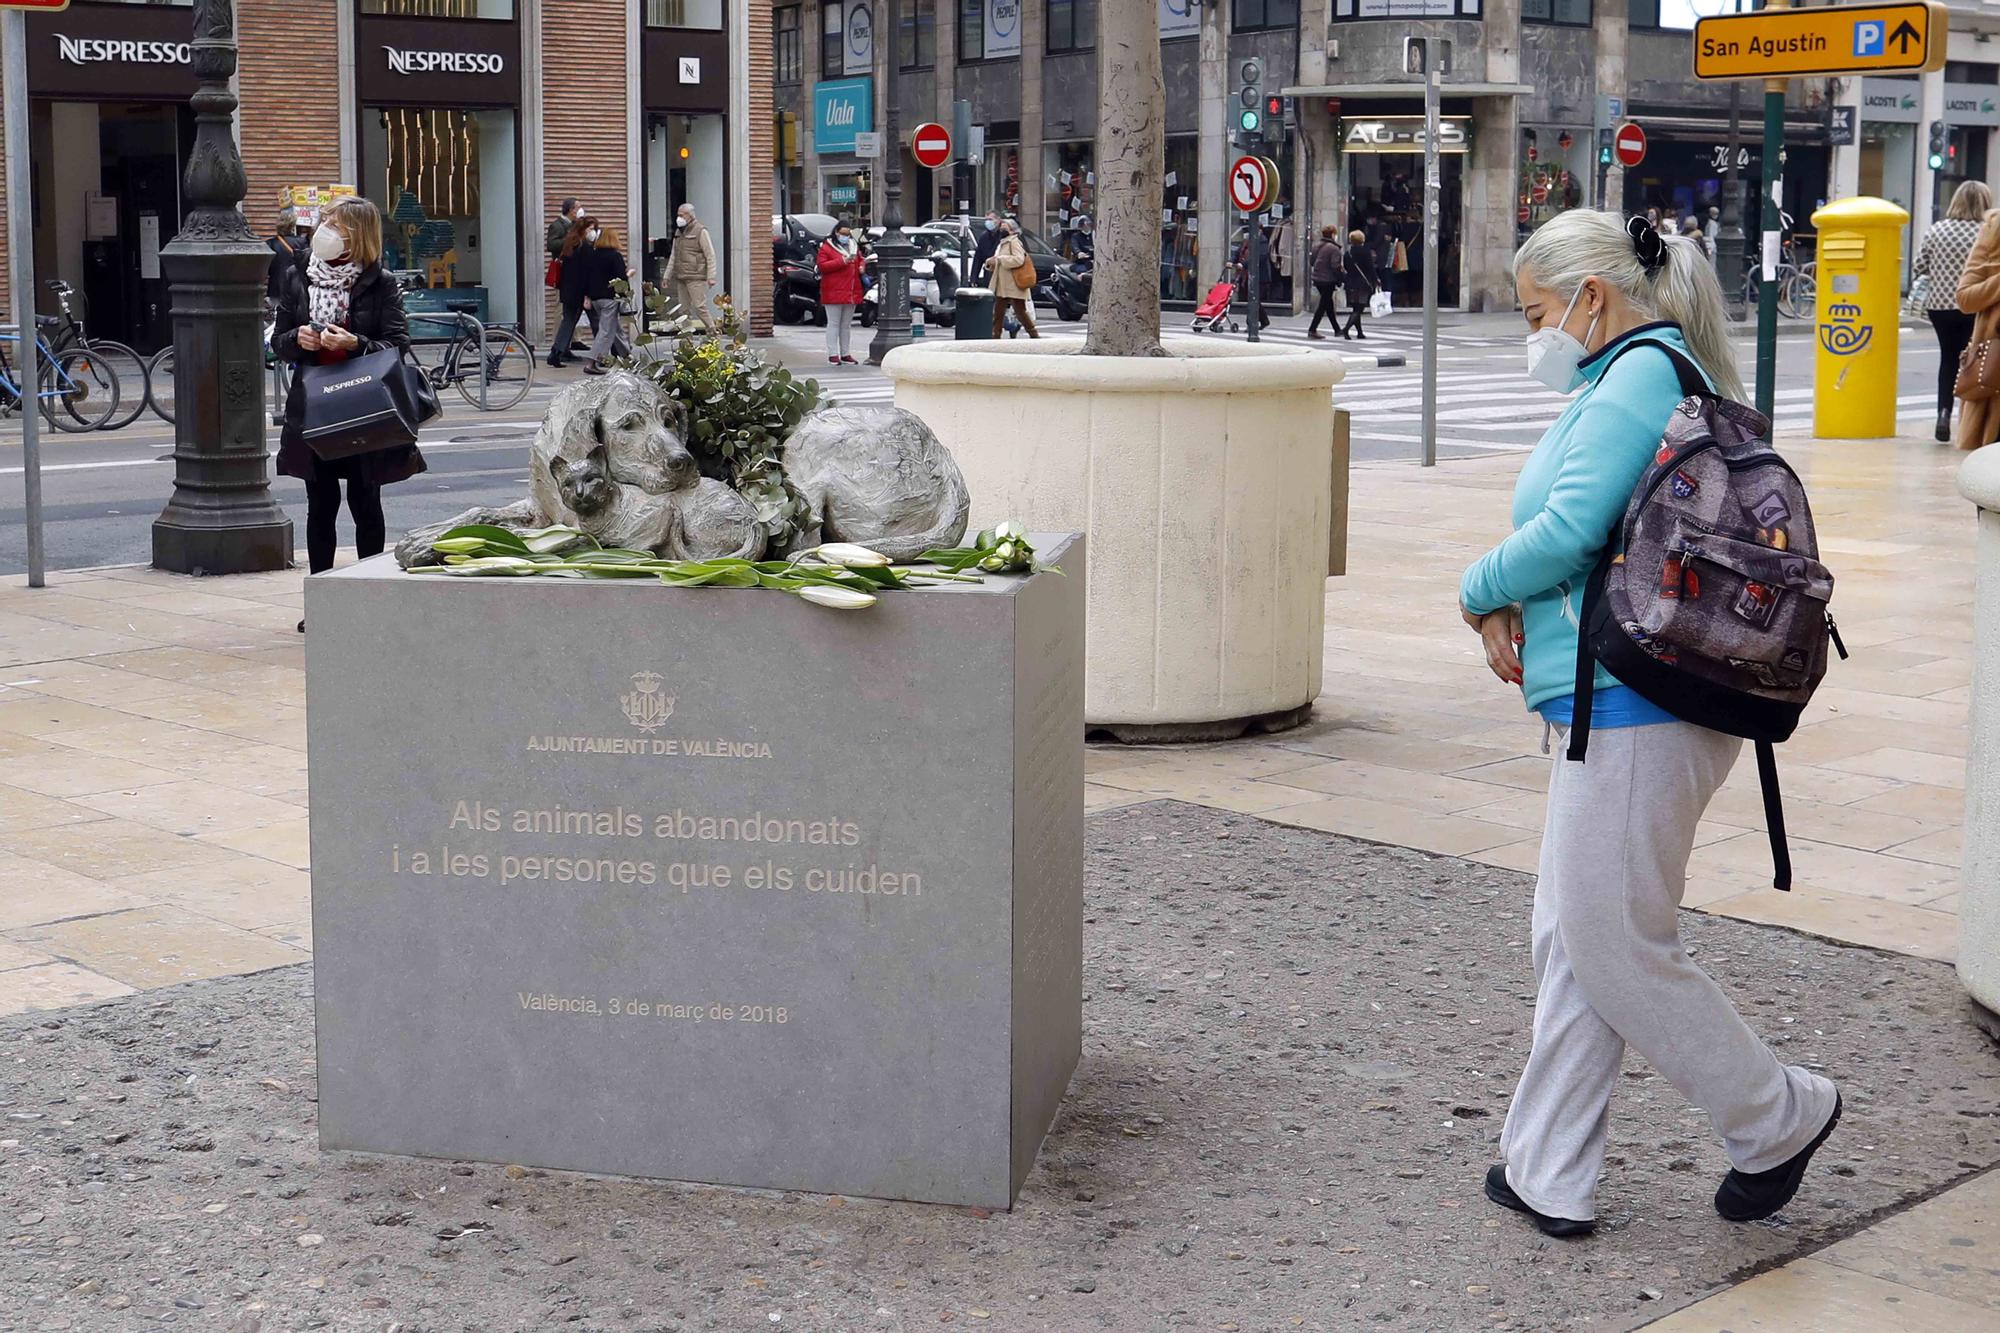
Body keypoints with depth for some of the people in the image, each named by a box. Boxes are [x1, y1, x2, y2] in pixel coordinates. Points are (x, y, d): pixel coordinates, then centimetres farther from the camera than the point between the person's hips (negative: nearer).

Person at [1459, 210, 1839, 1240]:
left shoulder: (1643, 373, -13)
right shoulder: (1631, 376, 18)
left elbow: (1569, 529, -21)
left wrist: (1479, 592, -4)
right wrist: (1511, 603, 3)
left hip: (1635, 714, -11)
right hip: (1613, 712, 11)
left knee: (1616, 950, 0)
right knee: (1568, 940, 14)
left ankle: (1778, 1117, 17)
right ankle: (1548, 1174, 22)